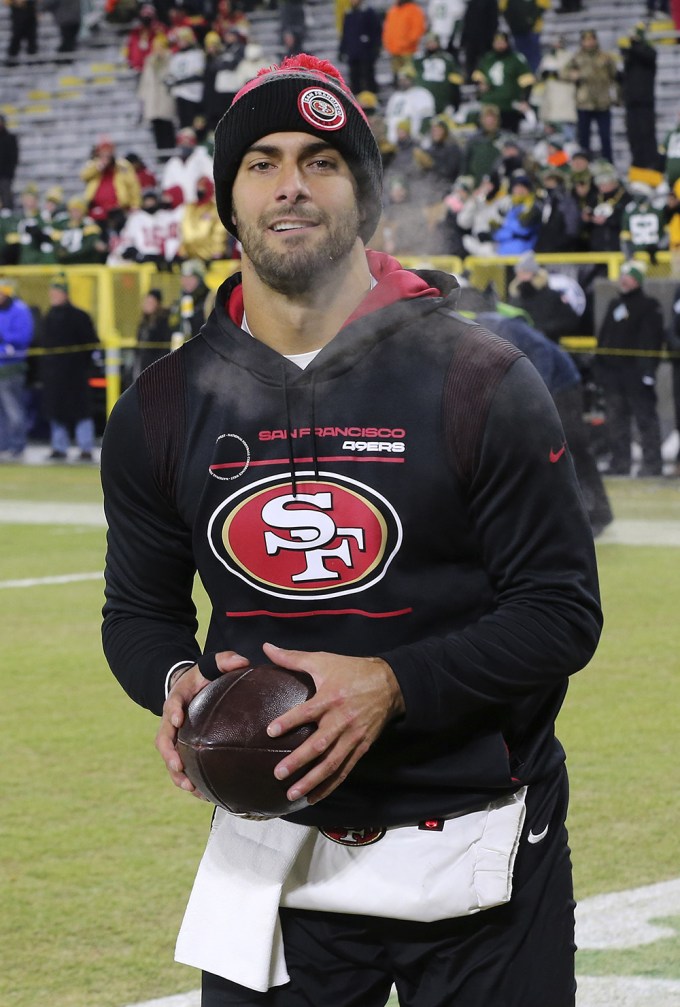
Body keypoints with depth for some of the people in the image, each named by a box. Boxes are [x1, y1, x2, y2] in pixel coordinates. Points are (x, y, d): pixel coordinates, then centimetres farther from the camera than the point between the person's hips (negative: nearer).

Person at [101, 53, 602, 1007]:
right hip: (272, 851, 2)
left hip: (476, 854, -2)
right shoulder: (162, 409, 3)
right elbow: (140, 608, 14)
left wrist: (392, 684, -22)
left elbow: (562, 613, -8)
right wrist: (176, 680, -10)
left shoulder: (481, 381, -8)